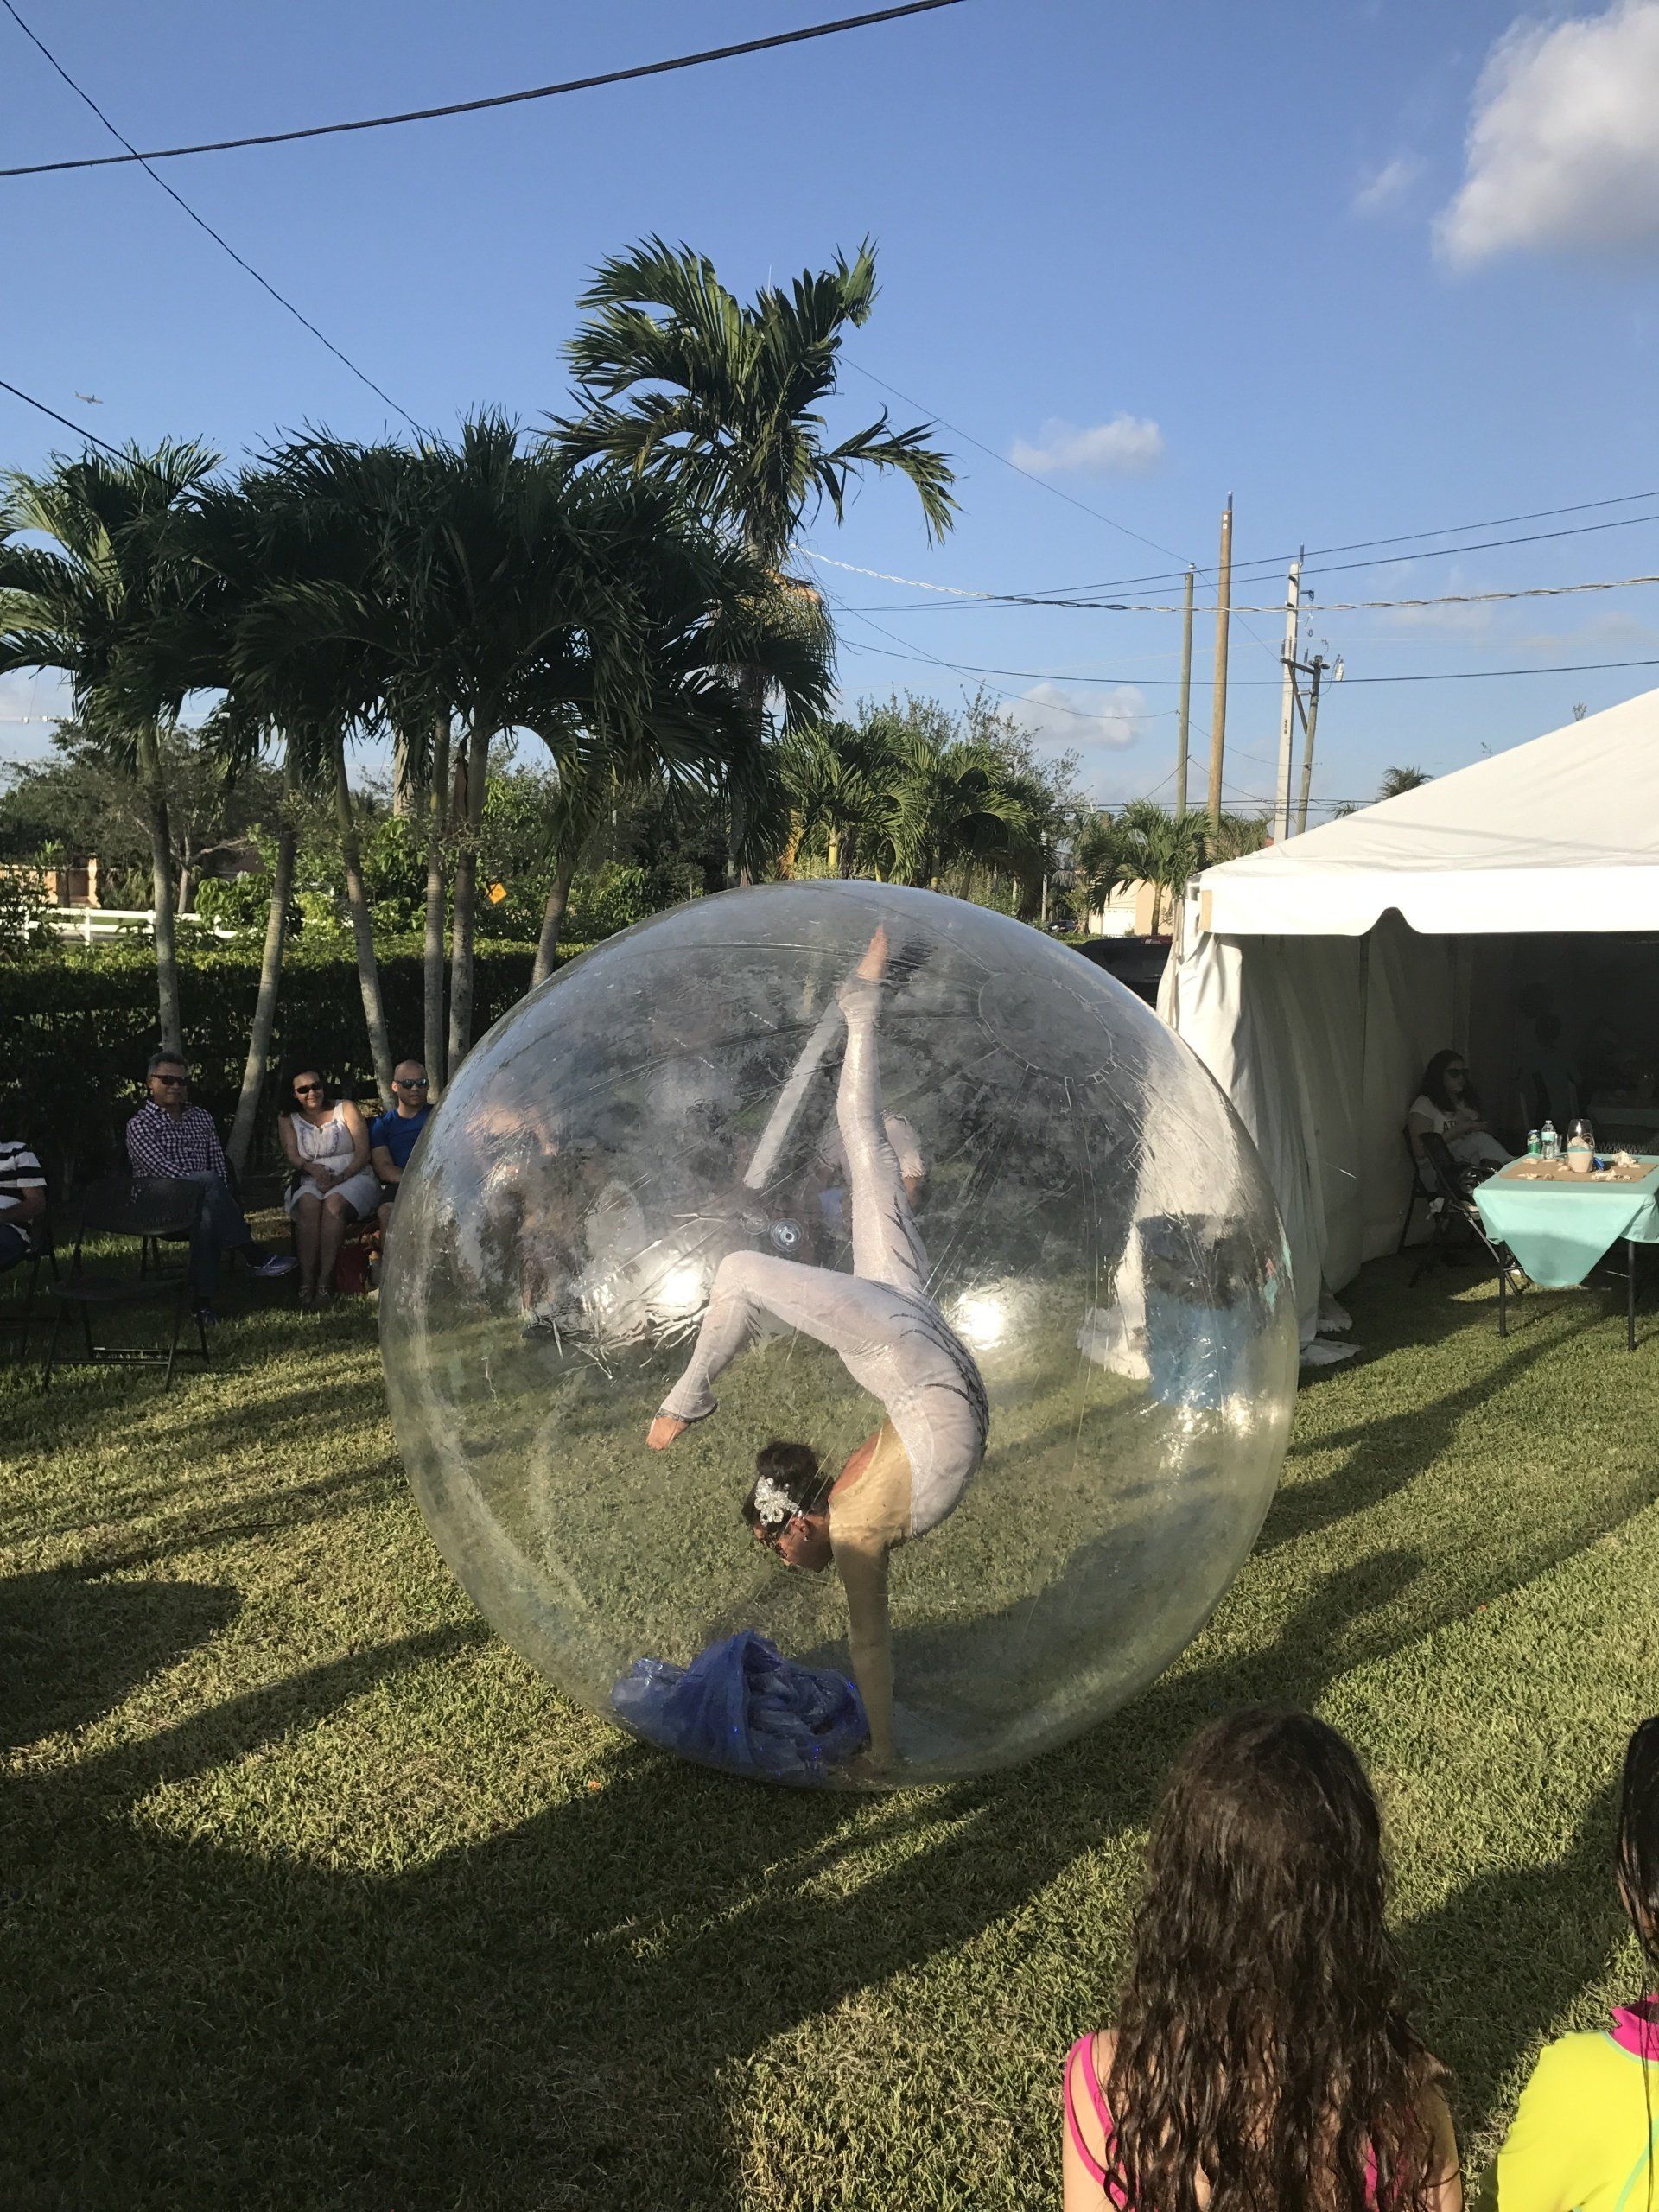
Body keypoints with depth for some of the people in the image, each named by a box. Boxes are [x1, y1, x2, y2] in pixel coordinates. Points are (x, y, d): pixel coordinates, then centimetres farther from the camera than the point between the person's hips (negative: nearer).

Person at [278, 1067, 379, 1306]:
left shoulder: (345, 1109, 7)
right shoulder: (287, 1118, 13)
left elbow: (363, 1153, -1)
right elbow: (292, 1156, 0)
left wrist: (341, 1178, -17)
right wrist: (311, 1168, -22)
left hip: (353, 1178, -1)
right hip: (311, 1183, 1)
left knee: (334, 1203, -35)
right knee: (308, 1203, -34)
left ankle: (325, 1281, -39)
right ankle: (306, 1281, -40)